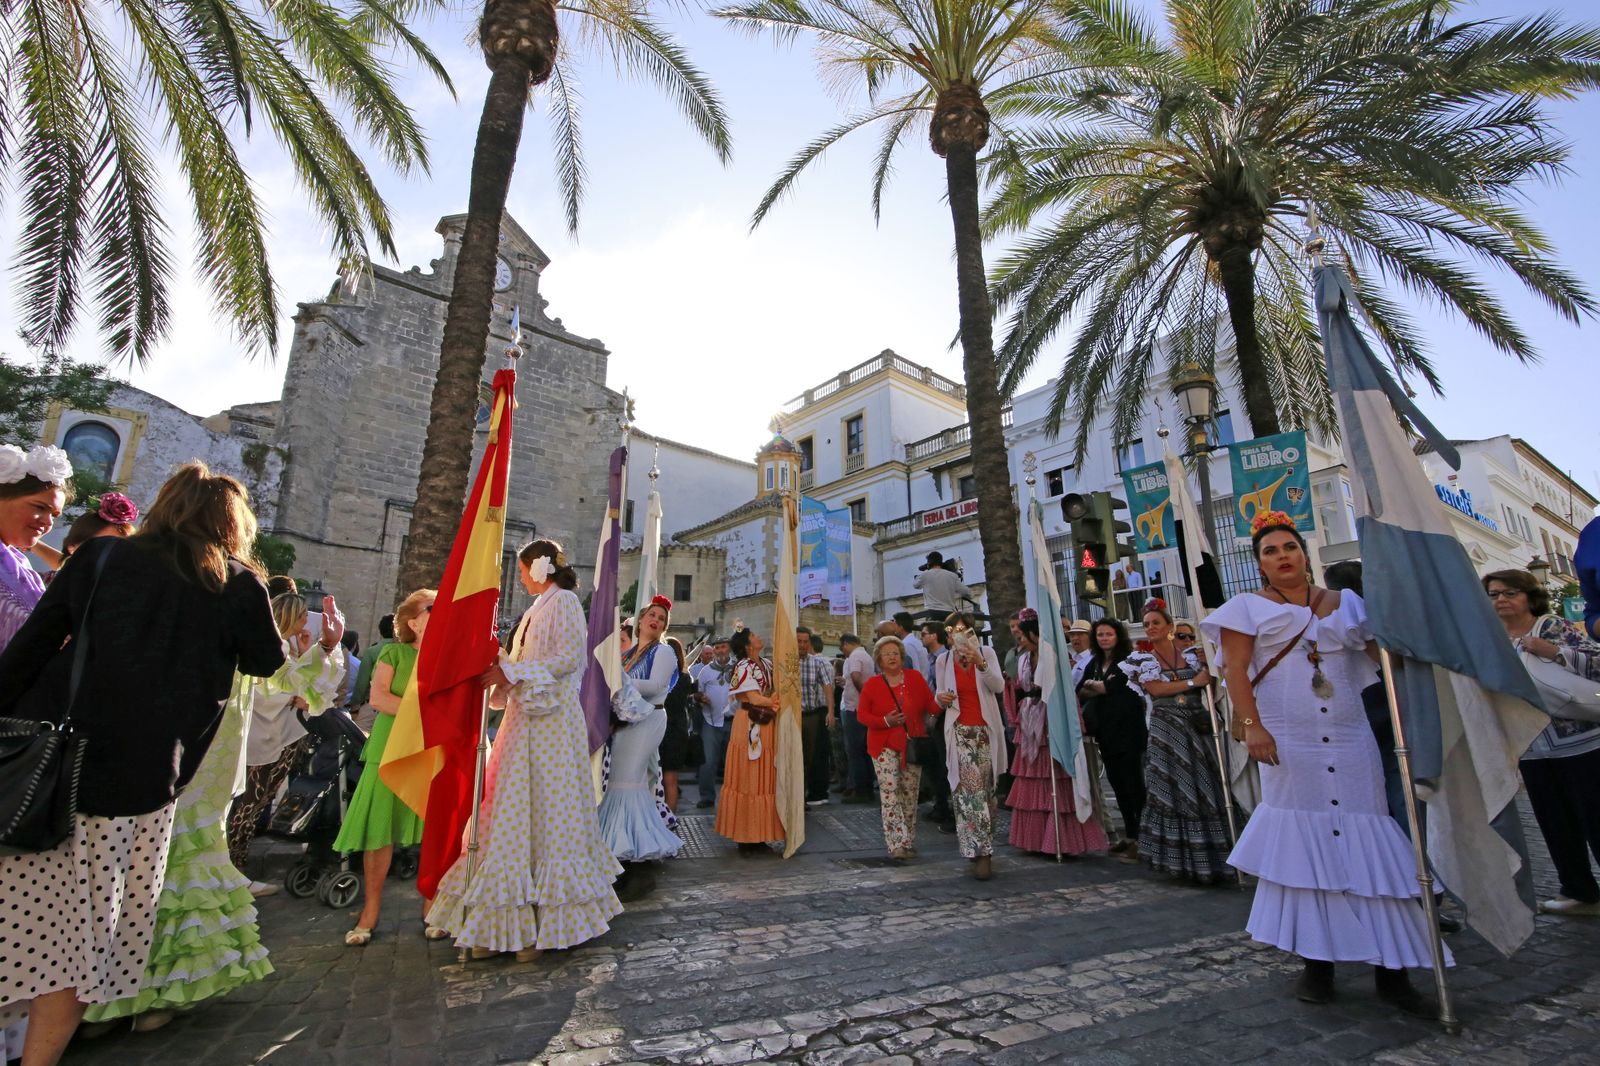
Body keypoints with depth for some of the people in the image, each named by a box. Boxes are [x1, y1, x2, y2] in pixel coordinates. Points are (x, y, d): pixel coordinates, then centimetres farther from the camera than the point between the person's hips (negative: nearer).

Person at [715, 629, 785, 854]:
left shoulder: (768, 665, 12)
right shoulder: (744, 667, -8)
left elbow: (777, 692, 12)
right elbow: (754, 698, -15)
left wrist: (773, 701, -7)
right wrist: (775, 702, -6)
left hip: (767, 727, 7)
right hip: (749, 726, -7)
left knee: (764, 780, 9)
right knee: (748, 780, 0)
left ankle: (759, 835, 17)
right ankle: (746, 838, 8)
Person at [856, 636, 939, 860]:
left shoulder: (915, 678, 1)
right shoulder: (872, 684, -2)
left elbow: (931, 706, 1)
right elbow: (861, 714, -1)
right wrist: (885, 721, -15)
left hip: (912, 744, 2)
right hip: (884, 745, -2)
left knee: (910, 793, 10)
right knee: (890, 792, -10)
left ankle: (909, 841, 23)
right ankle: (896, 844, -6)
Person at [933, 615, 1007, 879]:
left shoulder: (986, 652, 0)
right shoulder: (943, 660, 4)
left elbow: (999, 686, -12)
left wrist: (980, 664, -26)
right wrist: (941, 698, -11)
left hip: (986, 730, 0)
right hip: (959, 731, 0)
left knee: (986, 788, 6)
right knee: (968, 790, -10)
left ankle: (981, 849, 21)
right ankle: (981, 852, -5)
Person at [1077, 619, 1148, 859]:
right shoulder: (1094, 663, 12)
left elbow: (1111, 687, -15)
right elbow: (1080, 691, 5)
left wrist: (1092, 684, 1)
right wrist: (1102, 687, -11)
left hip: (1128, 730, -6)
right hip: (1106, 731, 7)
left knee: (1132, 783, -3)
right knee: (1117, 783, 12)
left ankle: (1140, 838, 4)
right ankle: (1129, 835, 23)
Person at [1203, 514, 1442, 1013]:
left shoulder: (1343, 603, 13)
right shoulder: (1248, 608, 2)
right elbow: (1235, 670, -6)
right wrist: (1252, 725, -15)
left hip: (1350, 739, 3)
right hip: (1288, 743, -3)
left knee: (1367, 841, 3)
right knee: (1303, 842, 2)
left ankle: (1389, 967, 14)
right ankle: (1316, 960, 13)